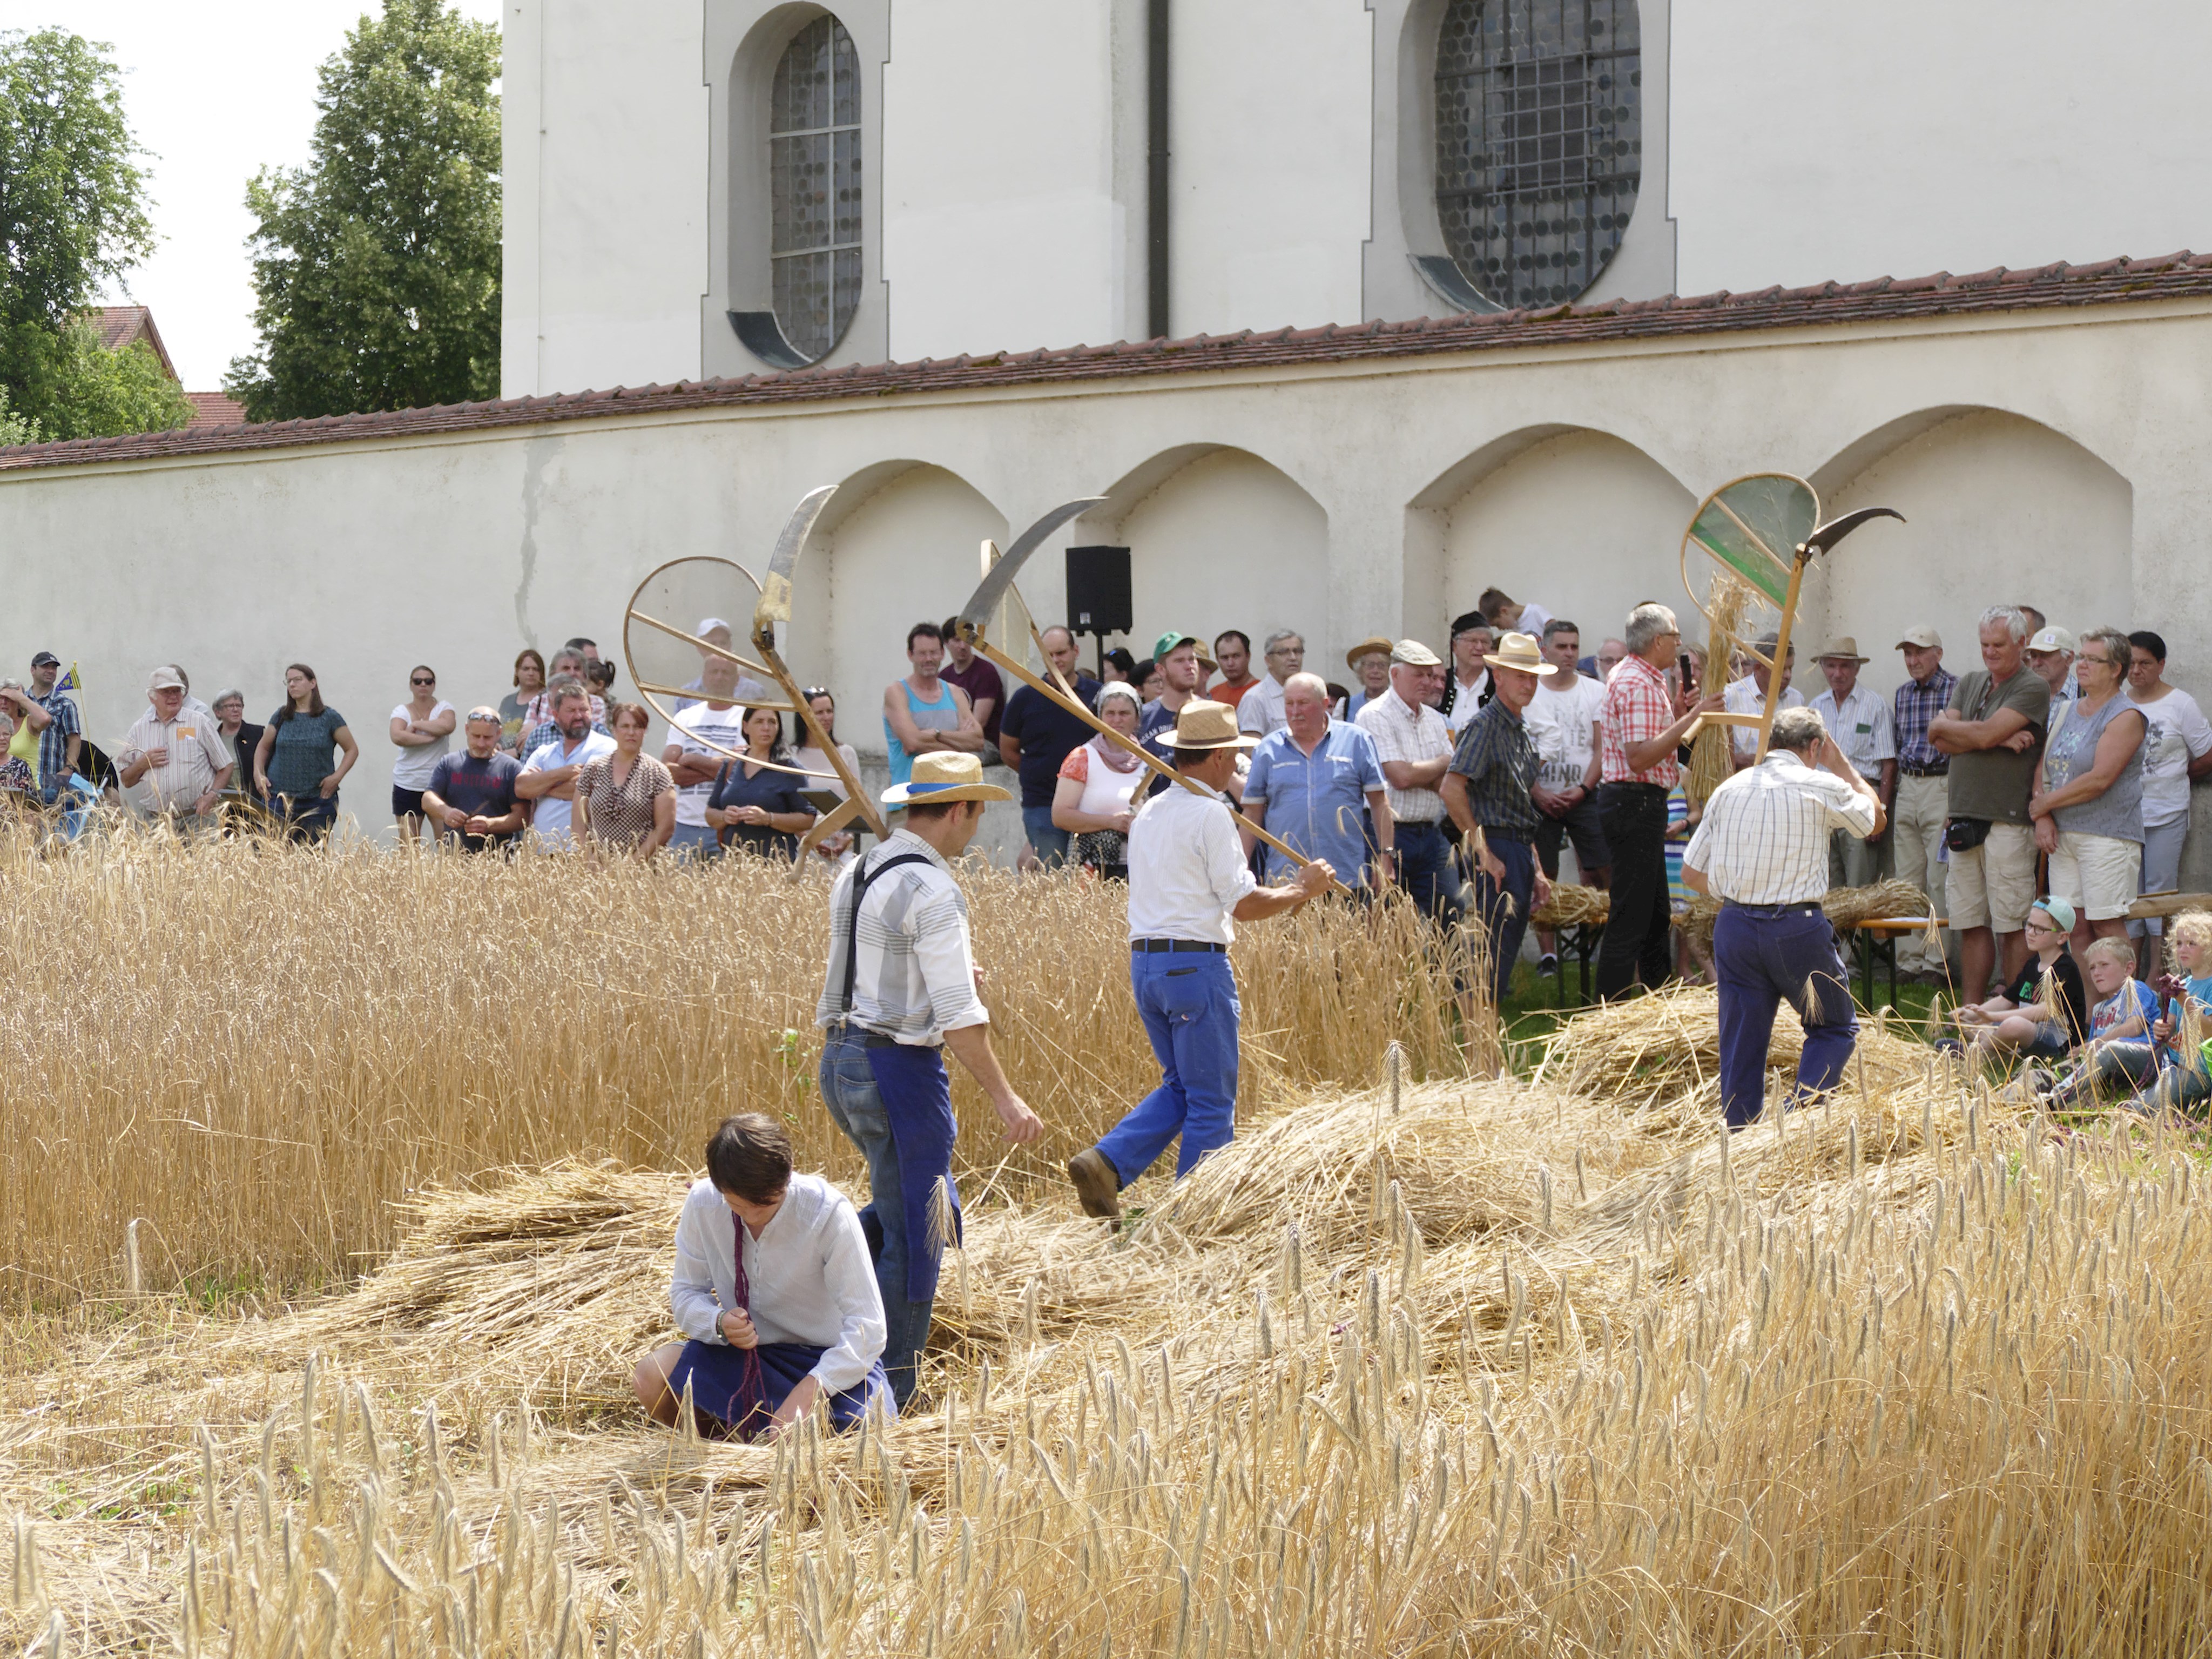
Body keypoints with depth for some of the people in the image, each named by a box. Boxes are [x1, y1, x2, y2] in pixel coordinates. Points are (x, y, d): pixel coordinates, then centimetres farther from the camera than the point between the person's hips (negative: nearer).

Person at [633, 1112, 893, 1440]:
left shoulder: (828, 1212, -23)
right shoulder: (703, 1204, -12)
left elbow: (866, 1326, -24)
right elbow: (685, 1293, 1)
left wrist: (806, 1393, -37)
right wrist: (720, 1324, -24)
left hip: (829, 1358, -3)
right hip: (744, 1352, 3)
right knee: (652, 1378, -23)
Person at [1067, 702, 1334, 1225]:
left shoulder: (1148, 814, 15)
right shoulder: (1209, 815, -11)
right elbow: (1244, 904, -14)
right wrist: (1303, 890, 2)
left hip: (1145, 963, 8)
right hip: (1197, 965, -8)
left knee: (1182, 1086, 18)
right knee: (1212, 1100, 2)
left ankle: (1105, 1163, 0)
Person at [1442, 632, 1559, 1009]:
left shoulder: (1522, 731, 19)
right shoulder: (1484, 726, -10)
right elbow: (1452, 790, -21)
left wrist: (1536, 870, 20)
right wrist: (1484, 853, -20)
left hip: (1520, 851, 9)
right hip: (1498, 849, -9)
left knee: (1505, 955, 9)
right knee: (1496, 955, -11)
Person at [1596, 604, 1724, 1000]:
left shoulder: (1645, 680, 17)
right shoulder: (1638, 685, -17)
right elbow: (1639, 757, -26)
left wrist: (1677, 711, 15)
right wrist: (1691, 717, -24)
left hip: (1641, 804, 11)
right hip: (1634, 802, -11)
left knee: (1656, 913, 18)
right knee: (1630, 916, -9)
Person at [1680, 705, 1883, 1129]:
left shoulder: (1729, 789, 7)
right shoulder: (1822, 788, -5)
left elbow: (1691, 875, 9)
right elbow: (1874, 816, 17)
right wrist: (1841, 765, 27)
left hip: (1735, 924, 4)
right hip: (1797, 929, -4)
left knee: (1741, 1046, 9)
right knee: (1835, 1027, 12)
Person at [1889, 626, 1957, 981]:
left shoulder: (1956, 689, -6)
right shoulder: (1902, 694, 14)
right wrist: (1885, 797, 17)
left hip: (1942, 787, -6)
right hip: (1906, 787, 6)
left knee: (1939, 880, -7)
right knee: (1907, 880, 6)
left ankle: (1937, 962, -4)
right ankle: (1909, 960, 10)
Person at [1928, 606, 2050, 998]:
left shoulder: (2032, 688, -4)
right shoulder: (1968, 684, 18)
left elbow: (1985, 734, -14)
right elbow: (1941, 741, 4)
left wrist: (1945, 725, 5)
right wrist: (2000, 740, -8)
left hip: (2008, 820, -6)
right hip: (1964, 820, 6)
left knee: (2012, 926, -4)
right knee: (1970, 925, 8)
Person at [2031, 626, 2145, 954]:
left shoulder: (2126, 717, -7)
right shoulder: (2068, 711, 17)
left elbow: (2099, 780, -15)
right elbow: (2043, 767, 16)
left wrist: (2045, 803, -7)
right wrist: (2043, 818, 0)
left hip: (2108, 837, -7)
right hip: (2063, 835, 7)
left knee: (2107, 926, -9)